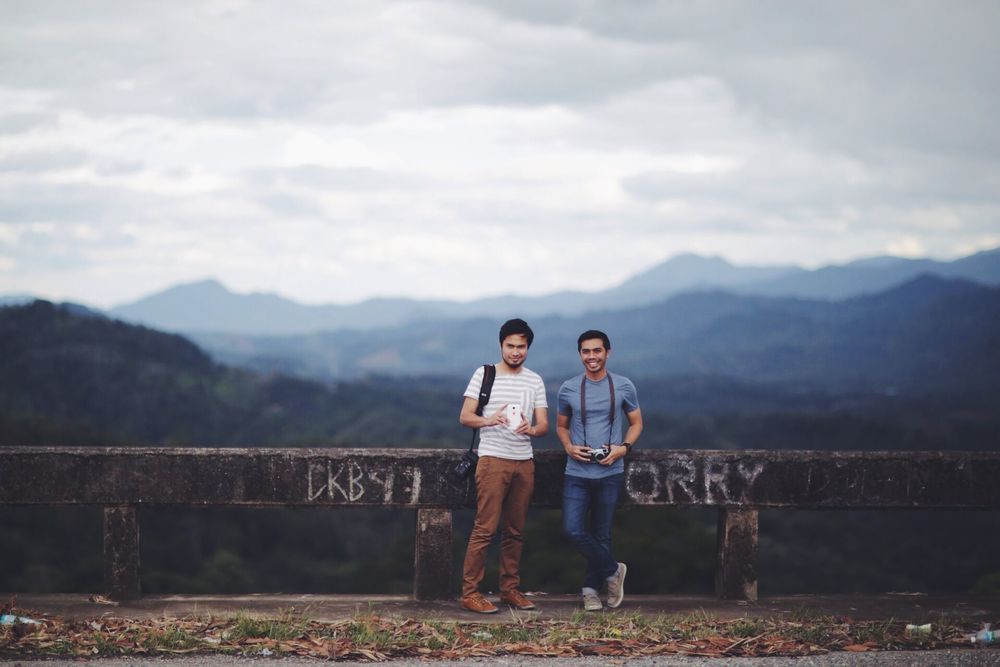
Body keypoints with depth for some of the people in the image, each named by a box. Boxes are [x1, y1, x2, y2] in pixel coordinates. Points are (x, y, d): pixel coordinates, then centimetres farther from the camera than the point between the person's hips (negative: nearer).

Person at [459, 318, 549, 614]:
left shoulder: (535, 381, 11)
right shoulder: (483, 374, 0)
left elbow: (544, 425, 7)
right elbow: (464, 417, -3)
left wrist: (530, 429, -17)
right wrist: (488, 420, -23)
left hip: (524, 463, 4)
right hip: (493, 460, -4)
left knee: (515, 531, 8)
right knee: (485, 528, -8)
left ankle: (510, 589, 16)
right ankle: (470, 592, -6)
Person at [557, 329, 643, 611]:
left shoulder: (624, 387, 0)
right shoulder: (568, 389, 2)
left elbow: (636, 423, 9)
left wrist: (624, 447, -9)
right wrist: (568, 447, -7)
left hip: (610, 473, -1)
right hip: (577, 472, 1)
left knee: (601, 534, 6)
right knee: (573, 530, -10)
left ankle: (591, 588, 20)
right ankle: (613, 571, 10)